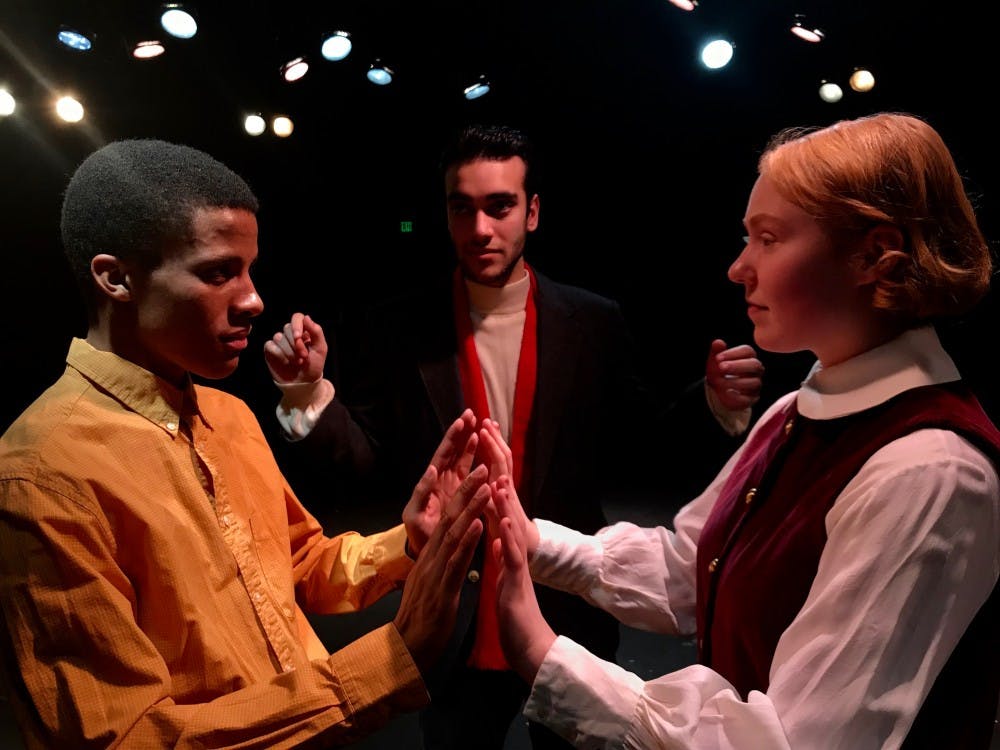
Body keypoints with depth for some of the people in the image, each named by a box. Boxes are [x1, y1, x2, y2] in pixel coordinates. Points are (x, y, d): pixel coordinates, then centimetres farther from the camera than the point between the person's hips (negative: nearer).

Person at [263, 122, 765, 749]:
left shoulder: (594, 322, -7)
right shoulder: (401, 330, -7)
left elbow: (638, 446, -1)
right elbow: (367, 452, -5)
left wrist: (715, 405, -17)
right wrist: (310, 390, -22)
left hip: (572, 611, 1)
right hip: (452, 624, 0)